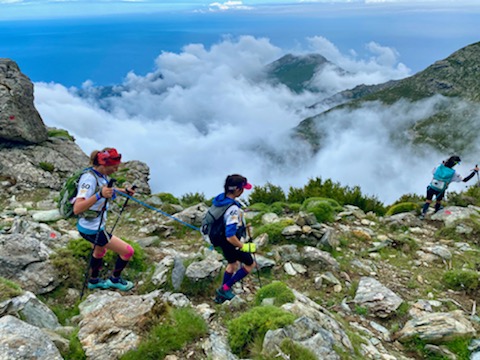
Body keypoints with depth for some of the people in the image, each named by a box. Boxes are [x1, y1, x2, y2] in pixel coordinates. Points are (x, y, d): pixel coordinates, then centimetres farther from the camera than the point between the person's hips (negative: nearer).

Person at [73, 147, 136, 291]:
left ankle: (94, 281, 56)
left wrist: (123, 191, 15)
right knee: (128, 251, -1)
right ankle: (115, 280, 23)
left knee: (99, 251, 33)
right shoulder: (90, 178, -30)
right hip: (91, 229, -9)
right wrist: (99, 195, -51)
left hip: (97, 225, 9)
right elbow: (77, 209, -40)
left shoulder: (101, 175, -4)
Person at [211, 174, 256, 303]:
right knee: (250, 264, 17)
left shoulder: (220, 198, -10)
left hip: (221, 239, 8)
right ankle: (225, 288, 20)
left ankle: (222, 295, 44)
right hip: (231, 243, -8)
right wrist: (244, 247, -23)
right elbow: (230, 236, -37)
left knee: (232, 264, 30)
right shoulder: (233, 209, -37)